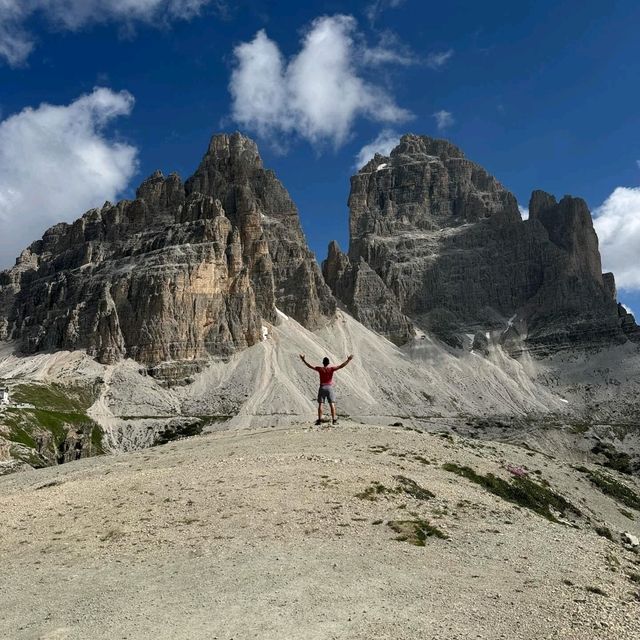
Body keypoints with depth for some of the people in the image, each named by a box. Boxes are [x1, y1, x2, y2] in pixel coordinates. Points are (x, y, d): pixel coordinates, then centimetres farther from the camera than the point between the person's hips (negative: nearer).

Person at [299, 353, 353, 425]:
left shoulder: (320, 369, -4)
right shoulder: (331, 369, -6)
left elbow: (310, 366, -1)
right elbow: (341, 366, -10)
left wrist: (303, 360, 5)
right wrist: (348, 360, -9)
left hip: (322, 388, 0)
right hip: (330, 388, 0)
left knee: (320, 404, 4)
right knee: (332, 404, 1)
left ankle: (320, 420, 1)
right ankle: (334, 420, -2)